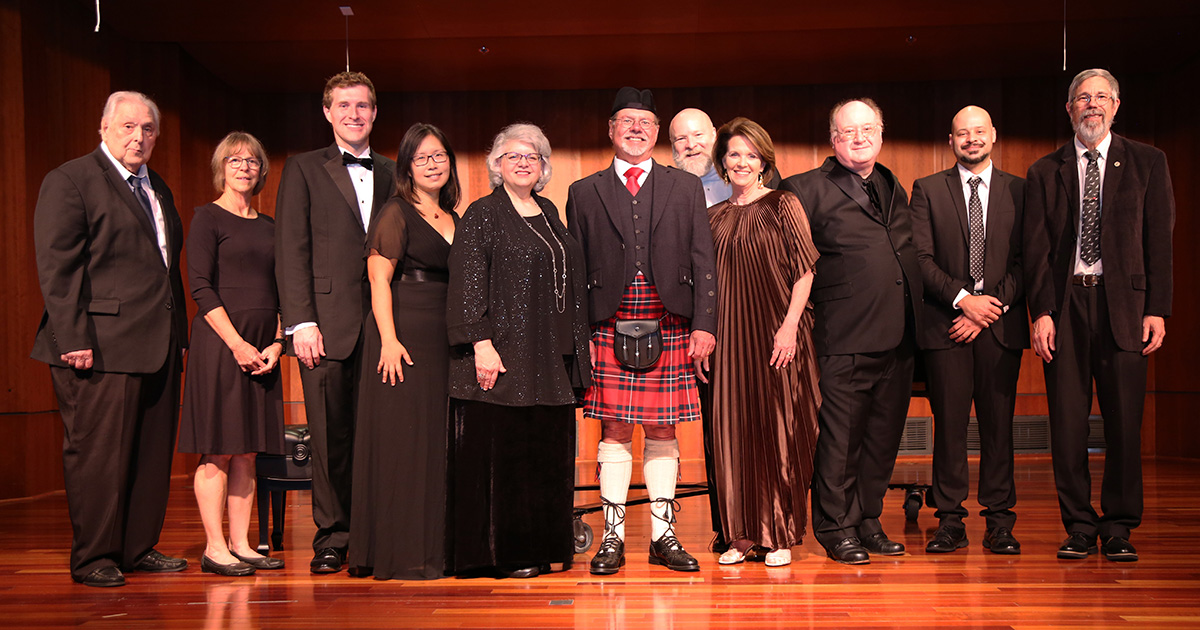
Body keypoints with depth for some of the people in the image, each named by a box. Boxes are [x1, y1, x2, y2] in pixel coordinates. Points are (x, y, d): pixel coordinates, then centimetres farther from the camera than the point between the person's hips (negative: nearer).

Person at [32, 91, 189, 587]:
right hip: (102, 345, -7)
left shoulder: (159, 190, 21)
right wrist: (74, 338, -16)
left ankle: (138, 548, 20)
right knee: (98, 453, -1)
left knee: (153, 452, 9)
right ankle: (93, 558, 10)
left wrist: (178, 335, 14)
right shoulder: (70, 180, -2)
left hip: (159, 344, 7)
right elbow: (56, 267, -9)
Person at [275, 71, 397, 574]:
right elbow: (291, 250, 1)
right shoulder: (304, 170, 7)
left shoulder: (391, 175, 16)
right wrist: (301, 322, -9)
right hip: (327, 324, -2)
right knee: (330, 435, 1)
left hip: (381, 323, 2)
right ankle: (332, 537, 12)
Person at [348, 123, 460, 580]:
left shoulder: (453, 219, 17)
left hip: (444, 339, 7)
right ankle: (400, 555, 3)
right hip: (404, 335, -7)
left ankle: (433, 548, 17)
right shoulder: (396, 214, -3)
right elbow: (379, 280, -10)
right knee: (402, 441, -4)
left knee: (438, 440, 8)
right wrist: (389, 340, -19)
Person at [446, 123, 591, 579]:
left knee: (546, 451, 9)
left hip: (551, 358, 7)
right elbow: (468, 282, -10)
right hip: (504, 354, -7)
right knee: (500, 450, -2)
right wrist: (482, 343, -19)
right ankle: (500, 554, 7)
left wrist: (575, 348, 16)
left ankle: (540, 548, 19)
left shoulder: (549, 213, 17)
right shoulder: (482, 215, -3)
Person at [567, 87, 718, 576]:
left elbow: (703, 262, 6)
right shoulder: (585, 192, 11)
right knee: (615, 430, 0)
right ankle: (612, 537, 9)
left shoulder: (686, 188, 12)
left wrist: (704, 325, -4)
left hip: (670, 328, 1)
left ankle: (663, 535, 14)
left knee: (663, 431, 5)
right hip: (609, 328, 0)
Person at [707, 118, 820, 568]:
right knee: (734, 429, 4)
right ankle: (743, 533, 14)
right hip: (731, 336, 4)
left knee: (779, 429, 1)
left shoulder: (783, 205, 0)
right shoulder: (715, 216, 12)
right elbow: (710, 280, 15)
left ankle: (781, 534, 12)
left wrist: (789, 325, -14)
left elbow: (804, 270, -5)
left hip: (775, 332, -4)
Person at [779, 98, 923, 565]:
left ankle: (868, 522, 23)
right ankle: (837, 528, 11)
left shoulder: (894, 188, 19)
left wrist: (914, 323, 17)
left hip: (897, 336, 6)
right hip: (845, 338, -6)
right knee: (840, 437, -1)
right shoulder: (807, 189, -2)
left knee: (883, 436, 11)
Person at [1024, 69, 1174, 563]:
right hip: (1065, 304, 1)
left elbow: (1160, 241, 5)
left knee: (1124, 420, 1)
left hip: (1123, 303, 0)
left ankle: (1118, 528, 13)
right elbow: (1037, 249, 6)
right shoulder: (1044, 172, 11)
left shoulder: (1147, 163, 10)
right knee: (1067, 421, 1)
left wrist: (1157, 309, -3)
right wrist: (1041, 311, -5)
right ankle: (1079, 526, 13)